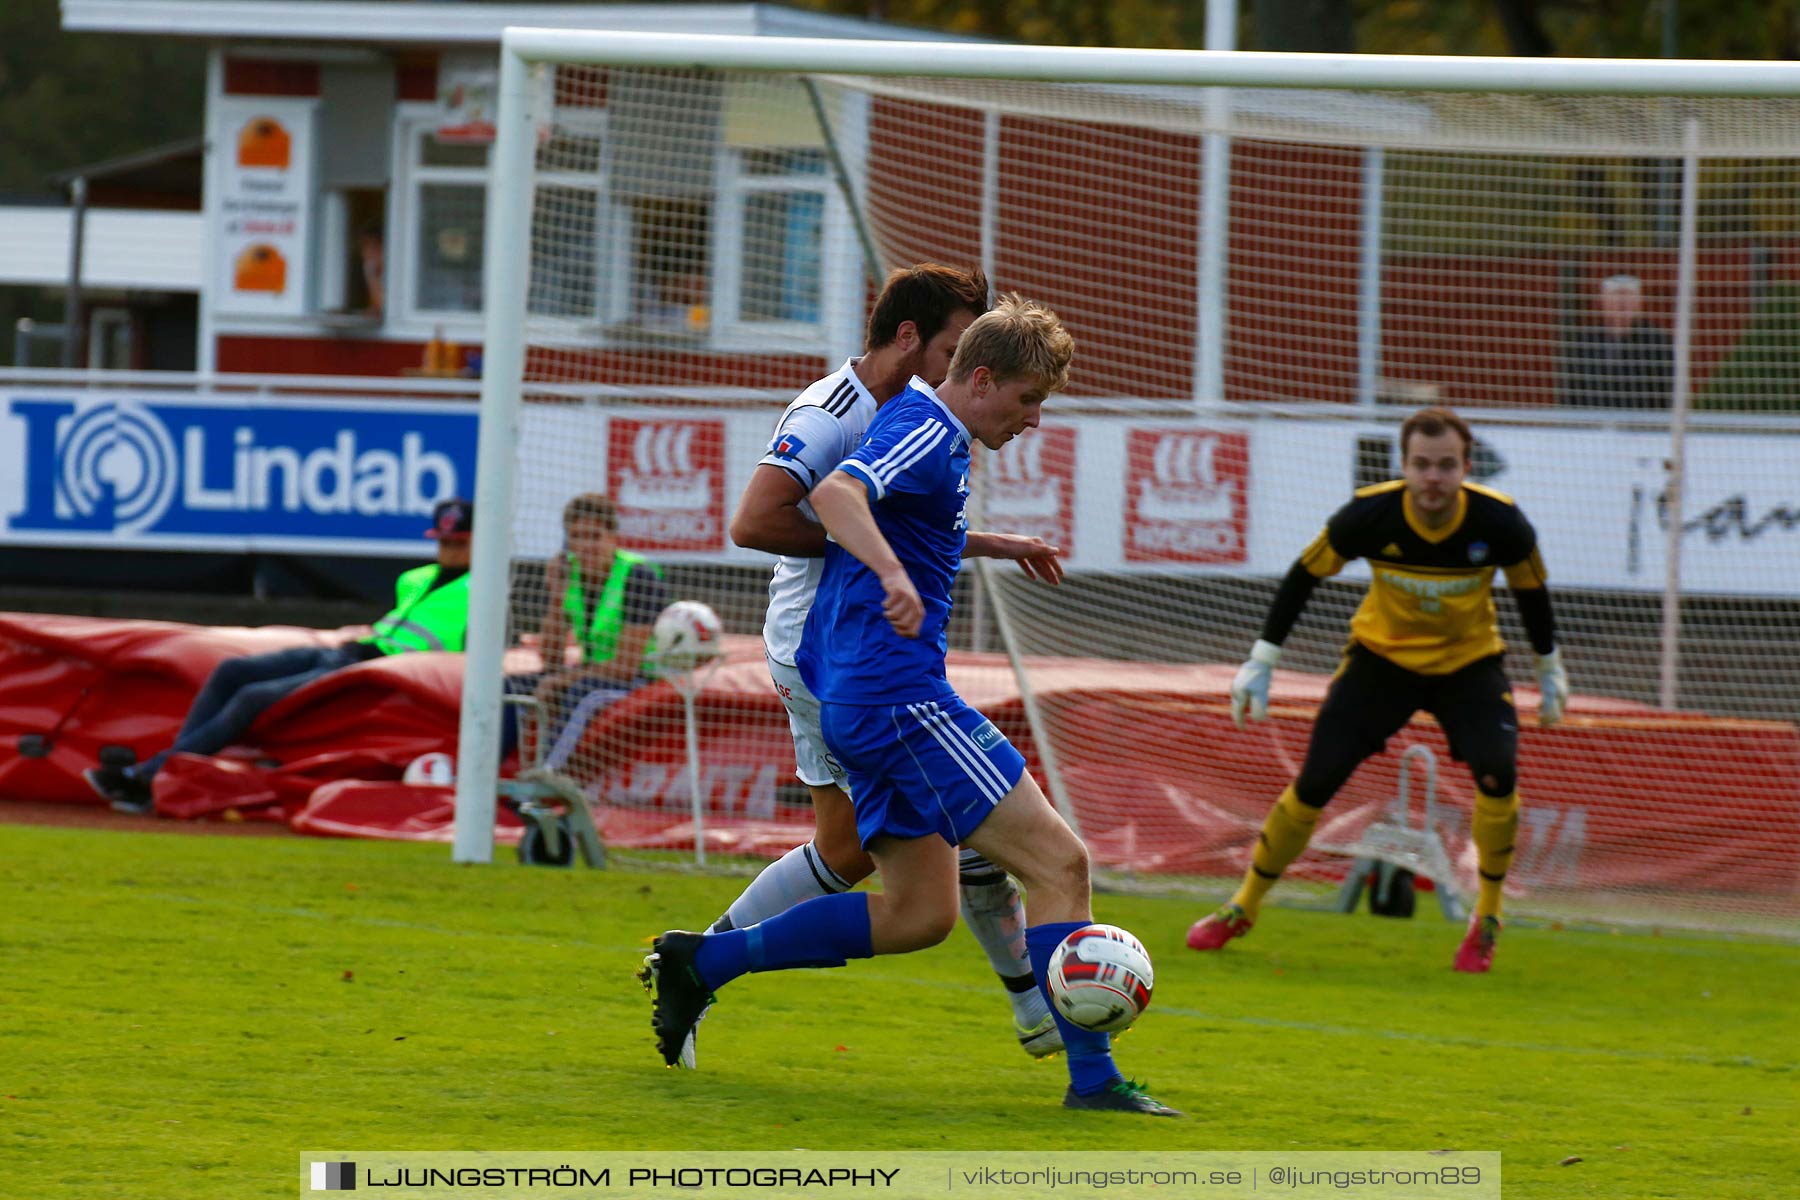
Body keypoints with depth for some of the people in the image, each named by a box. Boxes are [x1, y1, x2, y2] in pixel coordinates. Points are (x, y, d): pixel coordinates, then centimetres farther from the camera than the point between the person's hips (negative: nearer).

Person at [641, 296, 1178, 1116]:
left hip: (860, 702, 11)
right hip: (899, 690, -11)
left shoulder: (926, 428, 19)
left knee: (920, 913, 11)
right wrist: (892, 573, -47)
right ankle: (1092, 1077, -14)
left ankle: (702, 962, 9)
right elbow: (835, 494, -31)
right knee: (1058, 863, -11)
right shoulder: (928, 433, -12)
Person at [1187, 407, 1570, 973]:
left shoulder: (1499, 522, -23)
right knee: (1315, 782, -9)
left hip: (1469, 662, 0)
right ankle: (1243, 909, 12)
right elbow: (1305, 574, -8)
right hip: (1381, 655, 0)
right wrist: (1261, 661, -7)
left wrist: (1550, 668, 9)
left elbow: (1530, 588, -1)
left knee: (1497, 771, -24)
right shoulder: (1370, 514, -25)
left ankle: (1486, 921, -4)